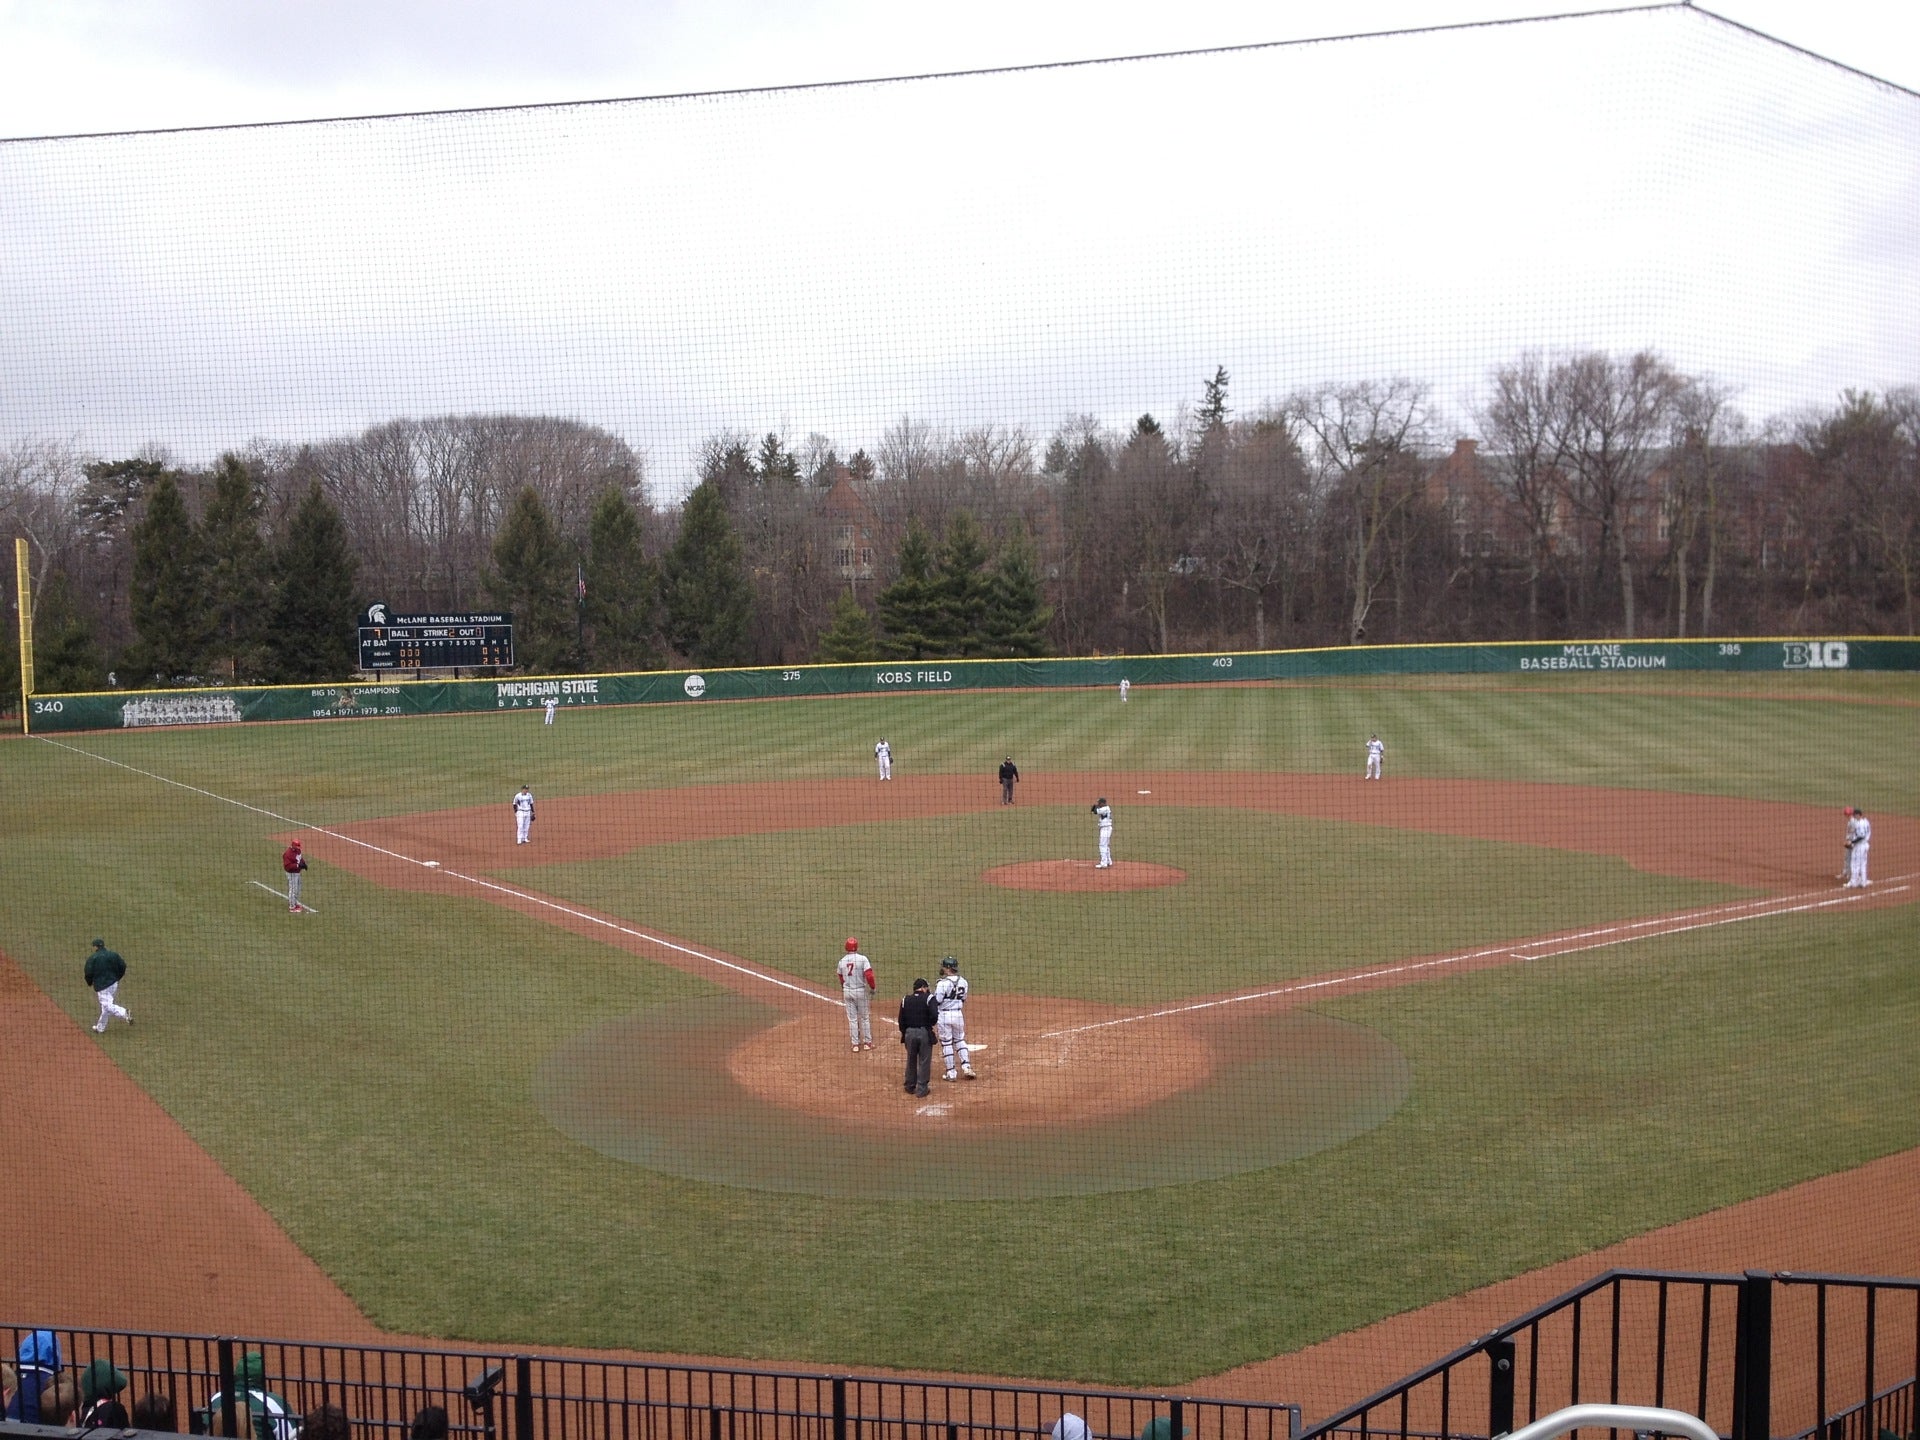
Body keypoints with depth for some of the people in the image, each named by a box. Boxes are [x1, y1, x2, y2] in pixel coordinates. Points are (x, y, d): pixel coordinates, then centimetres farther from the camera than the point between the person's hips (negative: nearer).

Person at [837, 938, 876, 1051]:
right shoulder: (862, 959, -13)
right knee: (865, 1017, 12)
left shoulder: (842, 961, 0)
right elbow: (869, 976, -21)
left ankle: (855, 1044, 13)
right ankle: (867, 1042, 19)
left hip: (847, 991, 3)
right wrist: (872, 987, -5)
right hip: (861, 991, -3)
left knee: (852, 1019, 10)